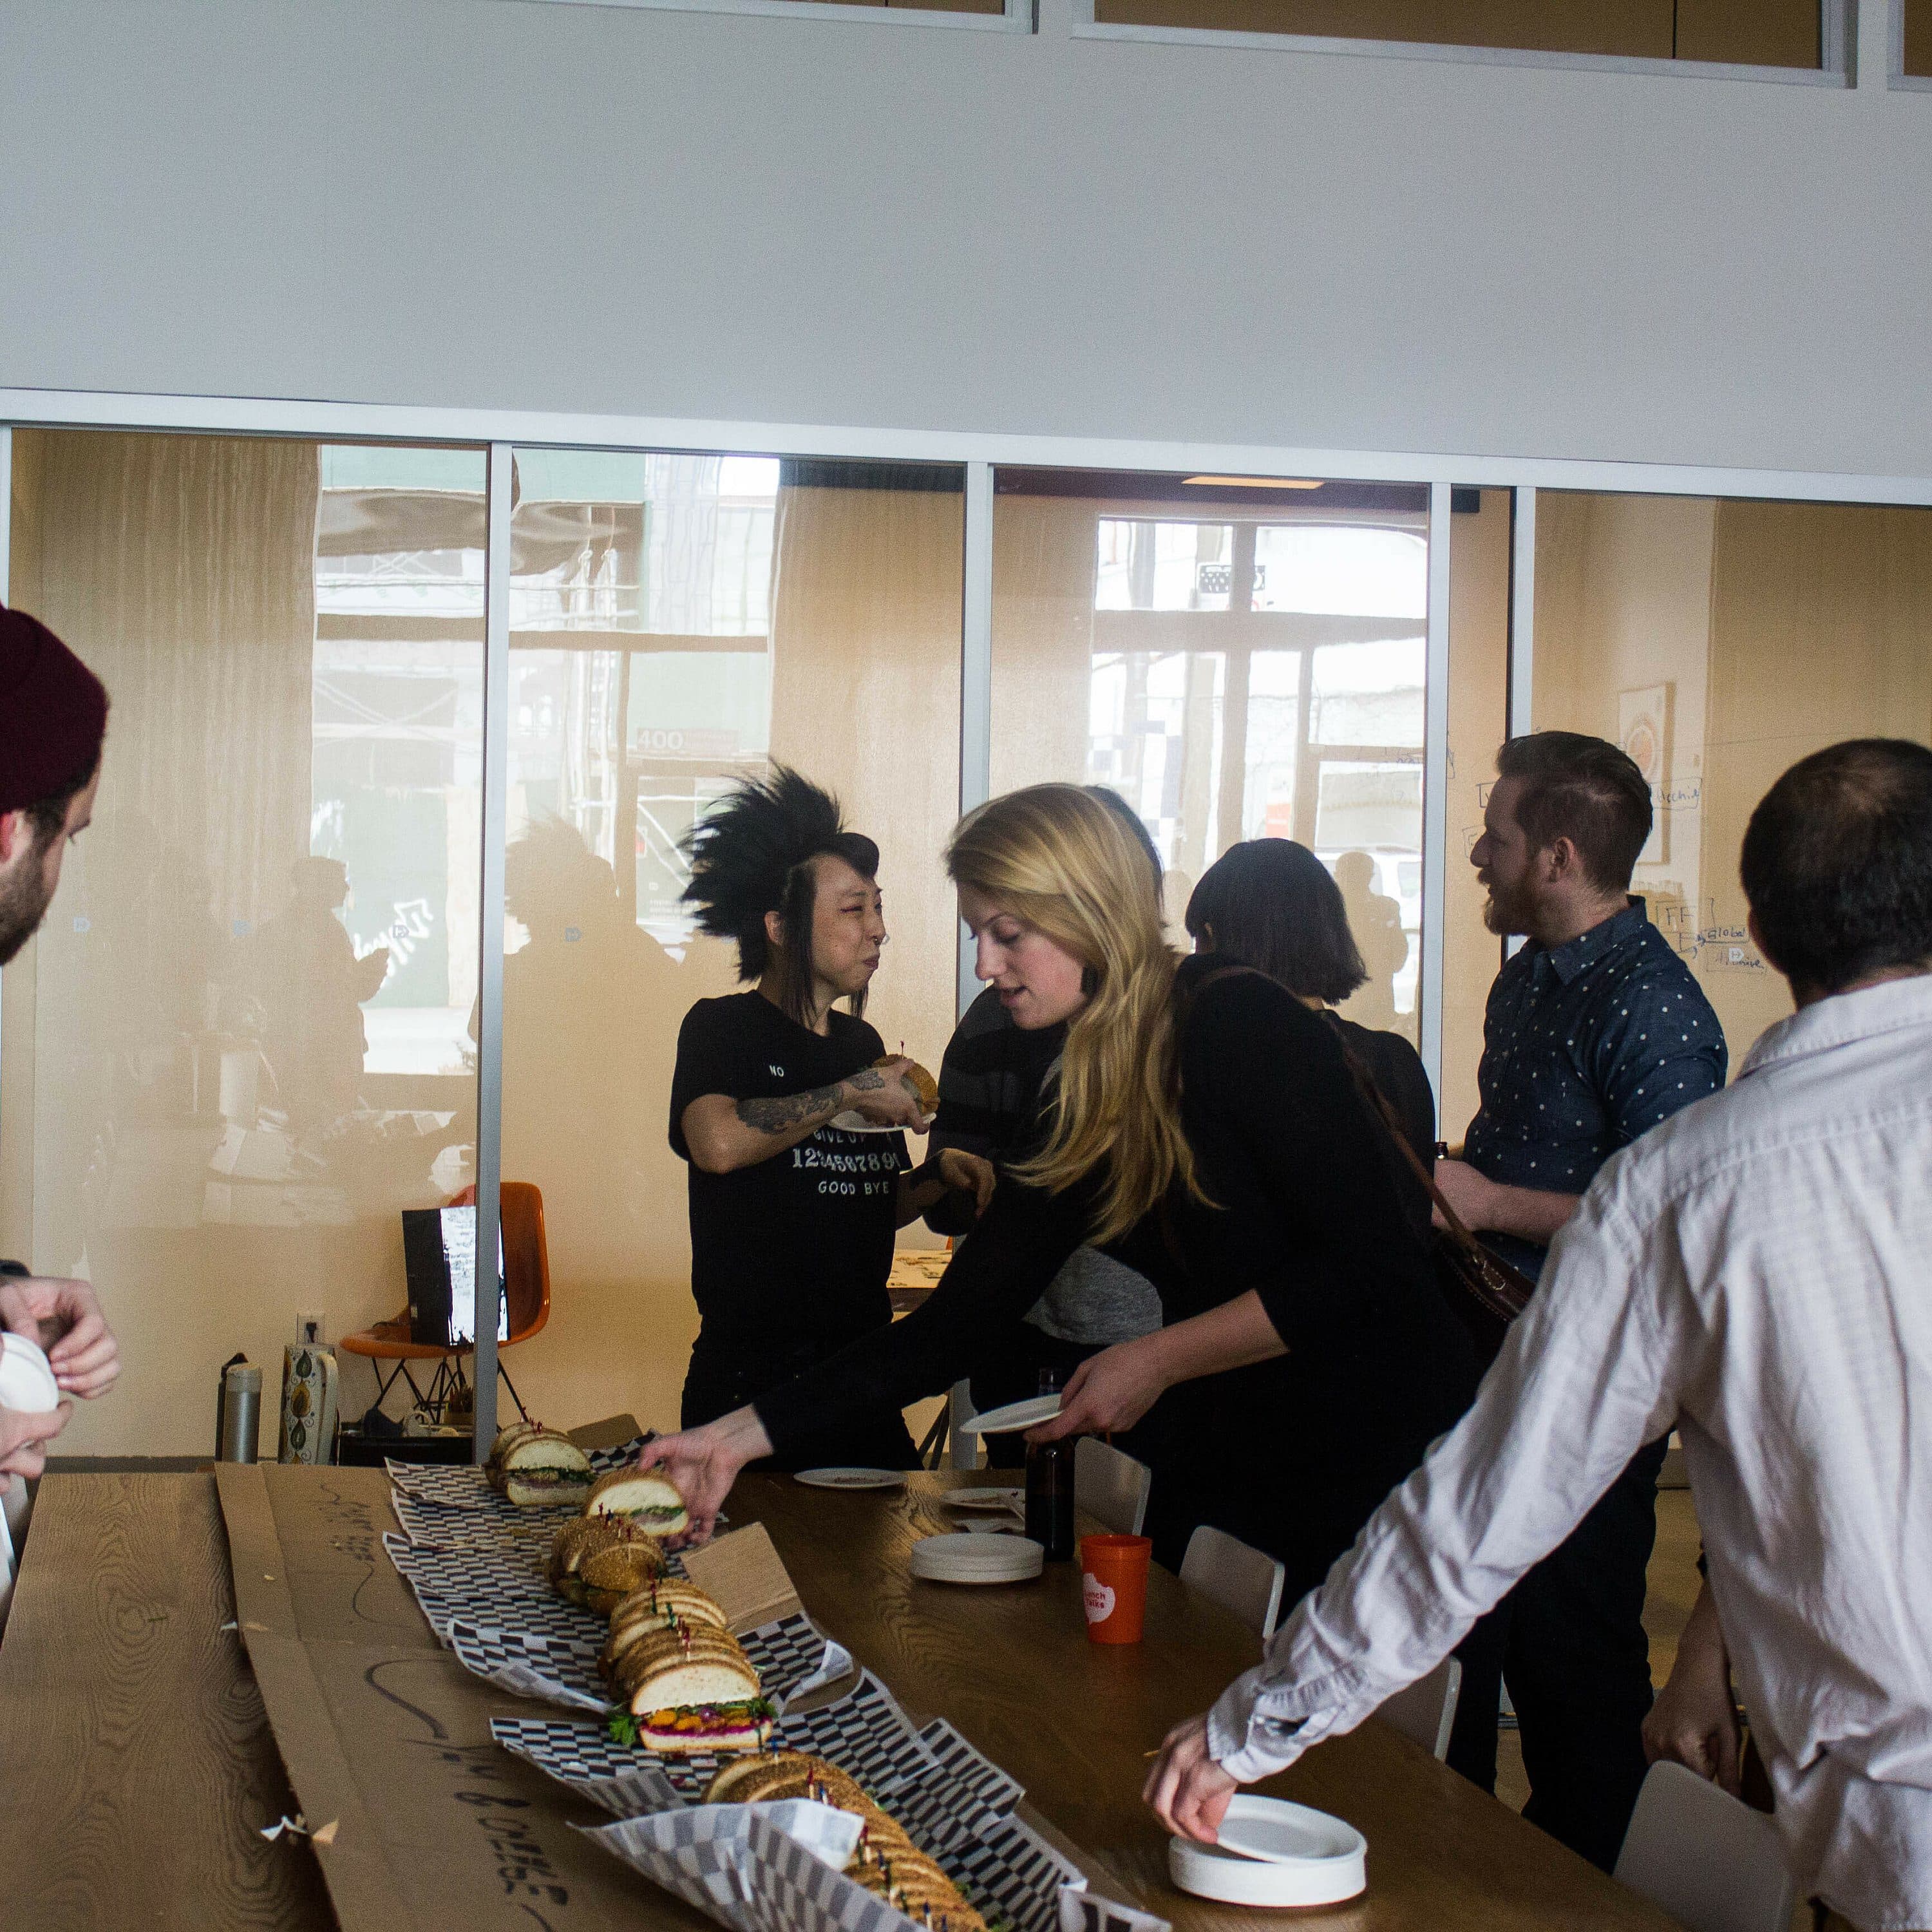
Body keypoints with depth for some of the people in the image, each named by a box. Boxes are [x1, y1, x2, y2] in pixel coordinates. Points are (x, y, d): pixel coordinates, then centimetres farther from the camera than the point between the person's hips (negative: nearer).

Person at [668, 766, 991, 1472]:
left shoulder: (861, 1043, 14)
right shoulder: (722, 1029, -6)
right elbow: (718, 1143, -29)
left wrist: (937, 1174, 3)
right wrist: (851, 1093, -17)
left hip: (863, 1376, 7)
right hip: (753, 1379, -6)